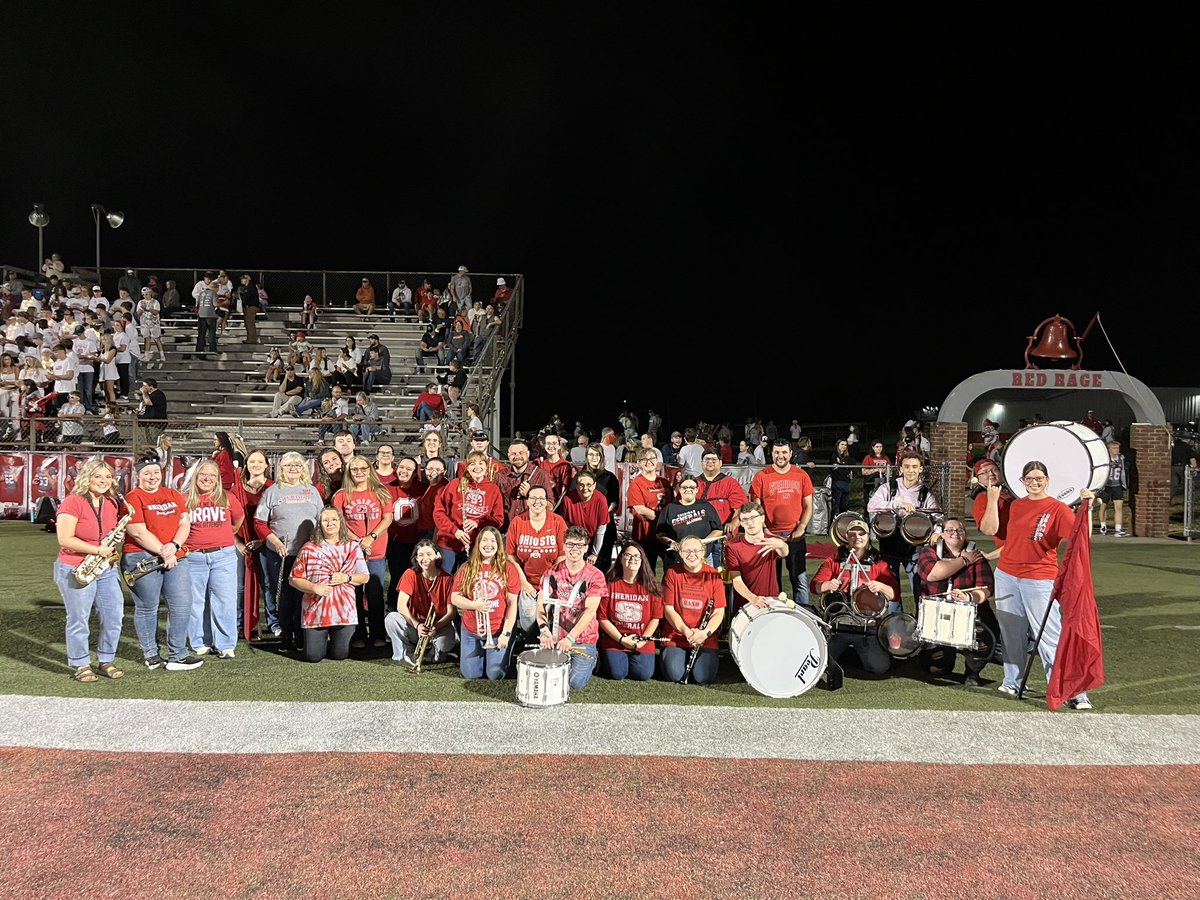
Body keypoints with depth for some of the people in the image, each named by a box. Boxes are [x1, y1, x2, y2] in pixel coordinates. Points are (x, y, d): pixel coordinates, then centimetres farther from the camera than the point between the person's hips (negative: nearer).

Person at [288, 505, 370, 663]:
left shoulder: (352, 547, 7)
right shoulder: (309, 549, 2)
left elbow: (364, 577, 7)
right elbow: (294, 579, 2)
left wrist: (346, 577, -12)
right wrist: (314, 587, -14)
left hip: (344, 610, 1)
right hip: (315, 611, -1)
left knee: (340, 655, 0)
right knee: (313, 656, -2)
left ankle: (335, 639, 35)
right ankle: (320, 638, 33)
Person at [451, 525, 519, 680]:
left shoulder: (508, 568, -7)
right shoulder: (467, 568, -1)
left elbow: (512, 603, -7)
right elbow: (455, 598, 0)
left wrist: (506, 633, -12)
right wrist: (474, 605, -19)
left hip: (498, 631, -2)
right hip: (470, 631, 2)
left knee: (495, 675, -4)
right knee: (470, 675, 3)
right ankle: (481, 654, 34)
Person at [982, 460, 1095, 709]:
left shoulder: (1058, 508, -5)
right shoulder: (1015, 505, 11)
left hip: (1040, 579, -5)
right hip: (1007, 576, 5)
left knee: (1051, 637, -9)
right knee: (1011, 633, 12)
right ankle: (1012, 683, 25)